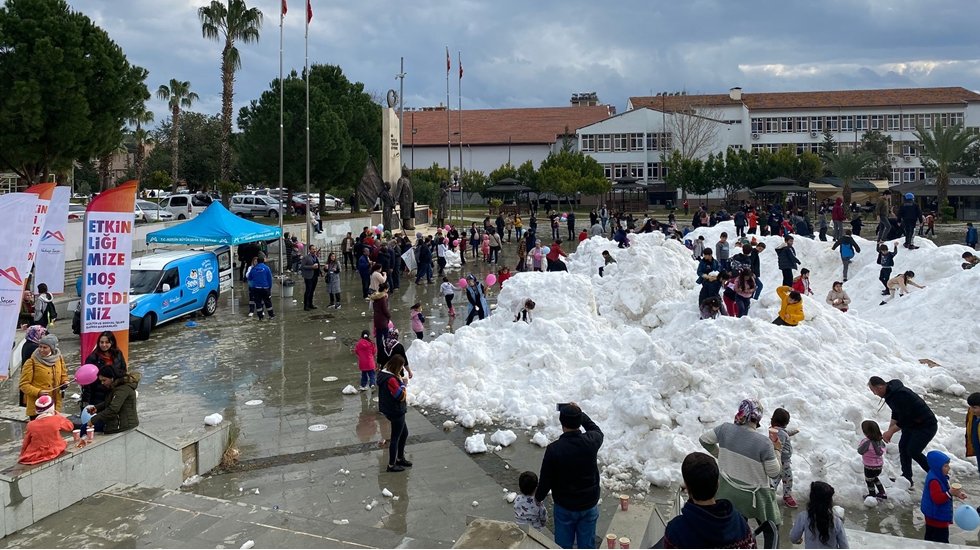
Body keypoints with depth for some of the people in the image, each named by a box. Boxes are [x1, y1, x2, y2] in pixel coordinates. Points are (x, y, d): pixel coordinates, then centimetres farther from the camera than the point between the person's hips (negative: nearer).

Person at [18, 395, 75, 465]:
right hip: (53, 453, -2)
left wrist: (21, 457, 18)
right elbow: (70, 426, 5)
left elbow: (25, 445, 0)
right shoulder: (57, 420, -14)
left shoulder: (31, 425, -10)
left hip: (33, 458, 2)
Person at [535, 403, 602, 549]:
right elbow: (597, 431, 11)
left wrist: (538, 497, 7)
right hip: (589, 504, 2)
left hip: (564, 506, -2)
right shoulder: (591, 442, -16)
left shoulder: (554, 449, -23)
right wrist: (580, 413, 15)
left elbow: (546, 480, -12)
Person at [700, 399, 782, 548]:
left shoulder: (725, 429, -13)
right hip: (754, 495, -4)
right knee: (770, 530, 19)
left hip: (729, 492, 5)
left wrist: (719, 454, 16)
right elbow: (774, 473, -16)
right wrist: (776, 450, -4)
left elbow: (704, 439, 4)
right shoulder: (764, 443, -26)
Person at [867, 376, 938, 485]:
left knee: (913, 451, -10)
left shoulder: (899, 395, -32)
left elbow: (904, 420, -27)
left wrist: (890, 432, -17)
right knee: (902, 446, 6)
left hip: (926, 426, -10)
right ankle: (906, 478, 15)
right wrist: (889, 430, 4)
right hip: (912, 423, 10)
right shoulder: (890, 392, 0)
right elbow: (896, 413, 11)